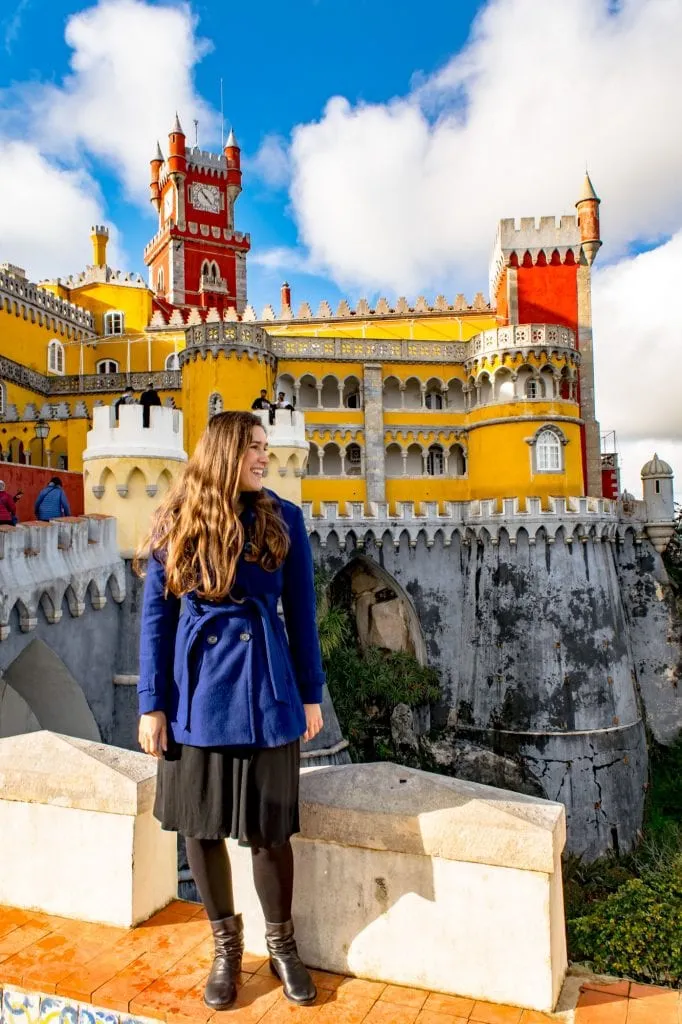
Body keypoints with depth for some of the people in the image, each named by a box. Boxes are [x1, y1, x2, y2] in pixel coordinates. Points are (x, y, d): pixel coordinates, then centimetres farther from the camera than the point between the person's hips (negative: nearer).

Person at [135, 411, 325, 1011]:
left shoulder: (283, 519, -1)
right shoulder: (177, 523, -2)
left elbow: (301, 612, 3)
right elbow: (157, 616, 1)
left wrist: (310, 694, 4)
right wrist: (151, 703, -1)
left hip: (267, 691, 0)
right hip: (195, 695, 1)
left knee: (268, 829, 8)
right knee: (200, 825, 12)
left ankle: (281, 943, 34)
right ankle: (226, 944, 37)